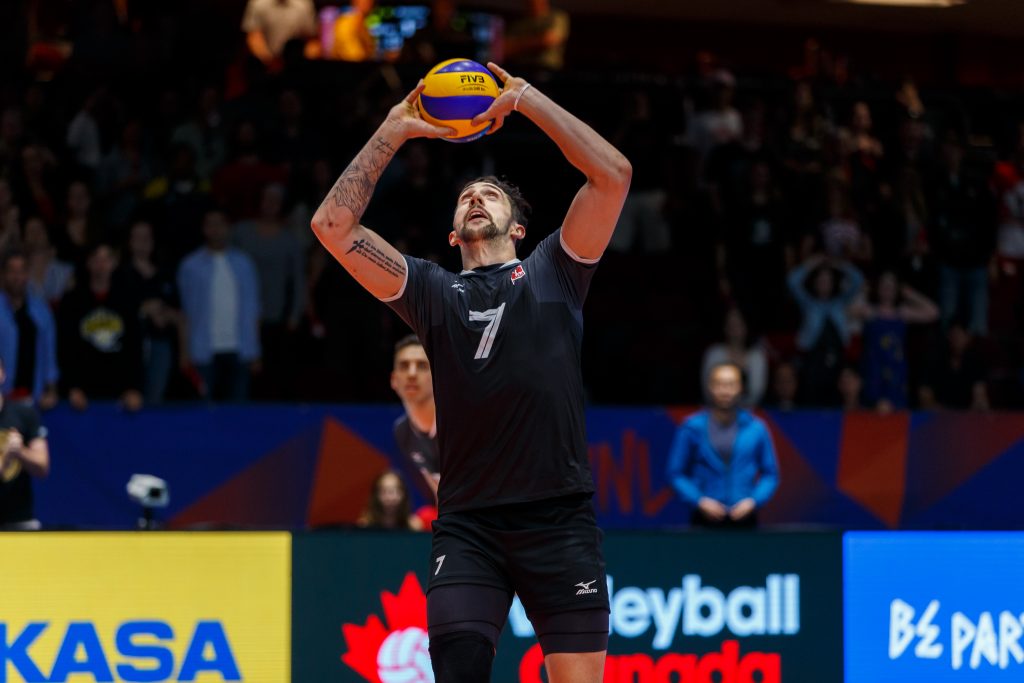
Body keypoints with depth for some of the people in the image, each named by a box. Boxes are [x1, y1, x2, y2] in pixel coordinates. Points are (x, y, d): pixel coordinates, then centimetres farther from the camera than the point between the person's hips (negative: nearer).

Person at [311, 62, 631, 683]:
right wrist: (394, 131, 8)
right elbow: (333, 225, 8)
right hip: (468, 524, 1)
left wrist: (525, 98, 3)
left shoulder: (552, 273, 14)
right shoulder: (433, 292, 16)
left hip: (561, 517, -1)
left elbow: (613, 174, 2)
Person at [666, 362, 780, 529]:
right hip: (705, 520, -1)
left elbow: (770, 475, 10)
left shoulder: (756, 429, 4)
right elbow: (676, 473, 4)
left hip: (743, 519, 1)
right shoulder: (692, 428, 1)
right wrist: (700, 500, -9)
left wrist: (753, 501, -6)